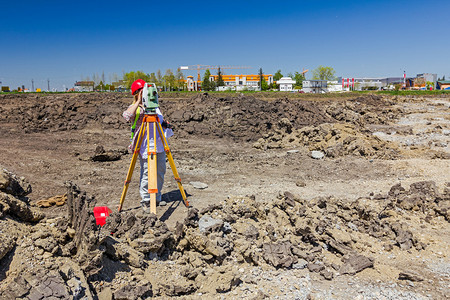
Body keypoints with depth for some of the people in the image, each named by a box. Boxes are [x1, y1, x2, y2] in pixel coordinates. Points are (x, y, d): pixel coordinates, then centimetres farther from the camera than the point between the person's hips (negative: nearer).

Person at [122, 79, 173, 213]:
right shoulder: (136, 108, -5)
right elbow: (126, 116, -27)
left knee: (160, 173, 13)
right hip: (145, 146, -7)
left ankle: (157, 198, 27)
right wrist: (138, 102, -24)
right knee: (146, 174, -2)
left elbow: (161, 120, 26)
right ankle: (145, 201, 12)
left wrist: (165, 123, 5)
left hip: (159, 145, 7)